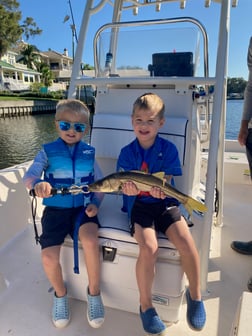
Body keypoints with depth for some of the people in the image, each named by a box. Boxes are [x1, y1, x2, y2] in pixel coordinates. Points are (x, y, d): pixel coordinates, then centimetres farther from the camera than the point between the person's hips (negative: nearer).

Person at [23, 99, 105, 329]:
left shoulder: (89, 153, 5)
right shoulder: (48, 151, 1)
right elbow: (28, 177, -9)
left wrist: (95, 203, -9)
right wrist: (38, 185, -33)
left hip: (82, 207, 0)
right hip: (56, 209, 1)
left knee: (90, 241, -28)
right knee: (49, 257, -16)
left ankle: (94, 293, 0)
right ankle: (60, 294, 20)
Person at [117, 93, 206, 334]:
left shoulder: (169, 149, 0)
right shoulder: (127, 152, 1)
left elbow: (165, 183, -4)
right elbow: (125, 185, -5)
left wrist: (158, 189, -28)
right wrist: (129, 188, -29)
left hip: (164, 203, 1)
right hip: (138, 205, 0)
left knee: (186, 243, -21)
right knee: (149, 248, -25)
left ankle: (195, 294, 11)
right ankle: (145, 305, 2)